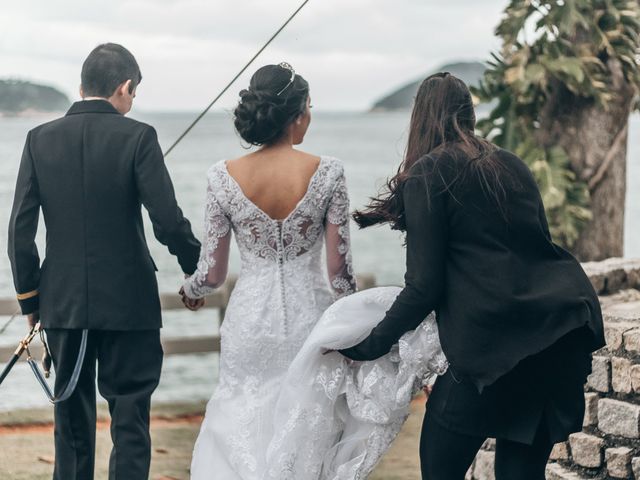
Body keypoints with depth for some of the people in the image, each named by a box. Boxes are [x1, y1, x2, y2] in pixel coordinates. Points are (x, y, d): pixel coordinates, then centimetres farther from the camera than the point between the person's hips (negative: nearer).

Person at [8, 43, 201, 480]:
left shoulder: (41, 139, 1)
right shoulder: (137, 137, -10)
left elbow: (21, 230, 0)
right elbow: (168, 220, -13)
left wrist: (30, 296, 10)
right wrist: (196, 270, 4)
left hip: (62, 303, 3)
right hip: (128, 301, -3)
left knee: (73, 422, 15)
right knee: (130, 420, 4)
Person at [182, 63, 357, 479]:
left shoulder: (223, 177, -7)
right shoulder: (327, 173, -11)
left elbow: (212, 274, -2)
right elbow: (339, 271, -8)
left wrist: (189, 290, 21)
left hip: (250, 321, 1)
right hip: (308, 318, -1)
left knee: (240, 434, 13)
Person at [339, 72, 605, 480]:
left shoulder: (426, 174, -1)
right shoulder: (512, 165, 18)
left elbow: (424, 287, -7)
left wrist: (371, 345, 3)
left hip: (494, 340, -7)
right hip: (567, 329, 7)